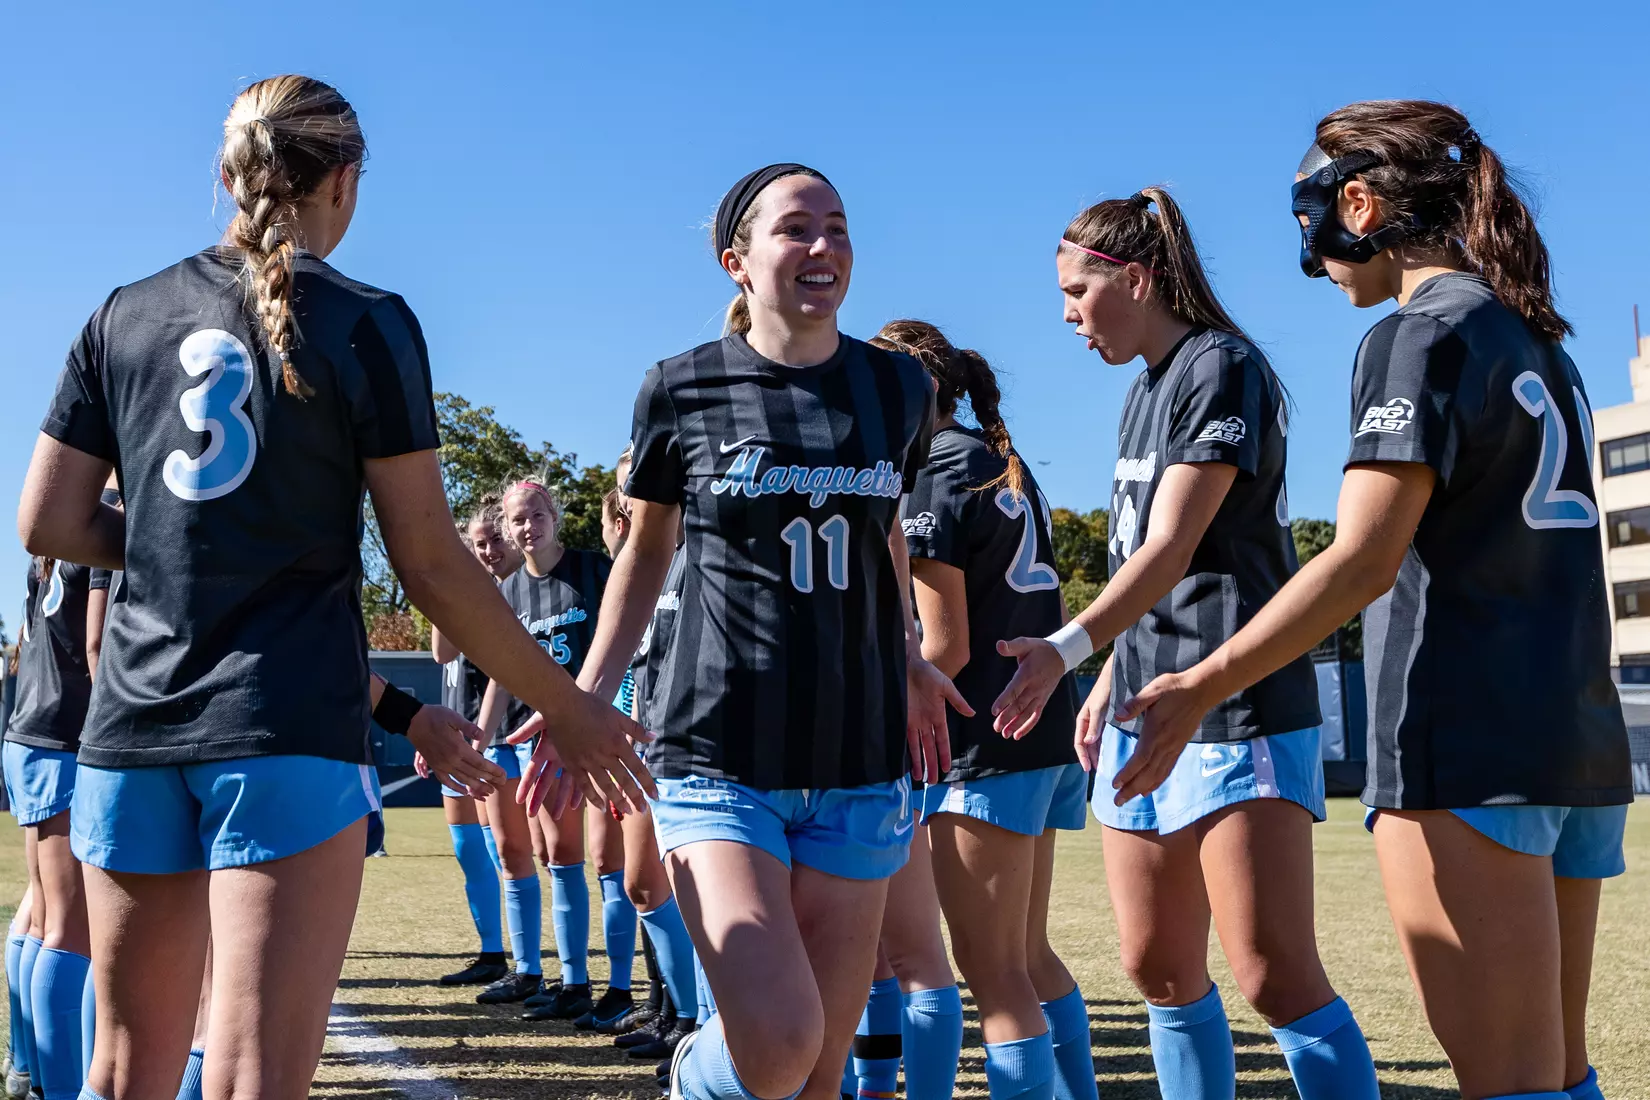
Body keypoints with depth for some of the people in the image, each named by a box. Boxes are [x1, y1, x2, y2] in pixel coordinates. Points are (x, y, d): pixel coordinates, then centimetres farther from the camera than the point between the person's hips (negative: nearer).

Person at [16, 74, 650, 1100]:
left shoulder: (125, 316, 10)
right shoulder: (367, 324, -2)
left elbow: (49, 526, 9)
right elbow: (431, 563, -4)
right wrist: (565, 707, 4)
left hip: (133, 720, 5)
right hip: (290, 724, -5)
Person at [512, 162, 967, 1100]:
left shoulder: (899, 389, 5)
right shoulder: (683, 390, -2)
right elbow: (647, 550, 11)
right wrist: (587, 695, 4)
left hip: (857, 761, 3)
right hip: (721, 754, -3)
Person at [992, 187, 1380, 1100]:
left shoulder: (1224, 368, -10)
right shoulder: (1144, 391, 17)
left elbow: (1173, 546, -21)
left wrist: (1065, 648, -33)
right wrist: (1108, 681, 20)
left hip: (1239, 707, -9)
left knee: (1275, 974, -13)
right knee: (1158, 968, 10)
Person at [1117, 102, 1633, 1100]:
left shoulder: (1421, 334, -9)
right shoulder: (1540, 341, 18)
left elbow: (1362, 562, -18)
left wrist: (1198, 688, -19)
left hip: (1464, 749, -9)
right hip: (1580, 748, 9)